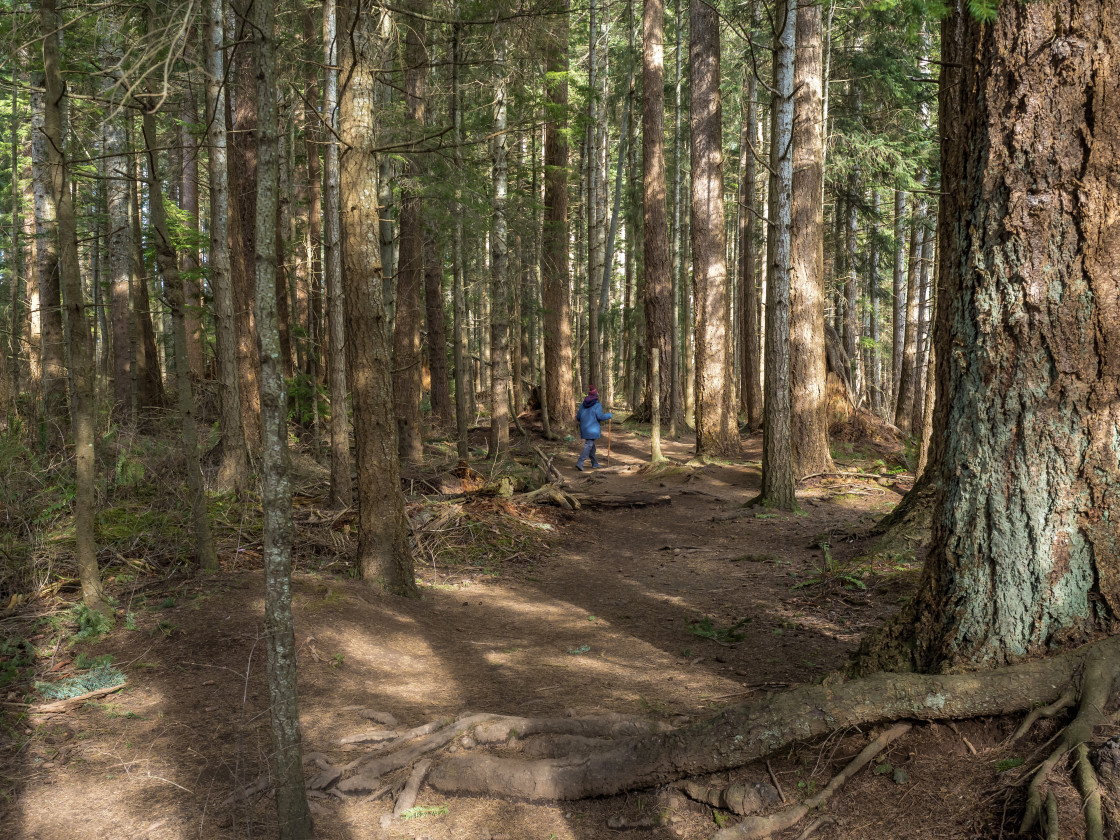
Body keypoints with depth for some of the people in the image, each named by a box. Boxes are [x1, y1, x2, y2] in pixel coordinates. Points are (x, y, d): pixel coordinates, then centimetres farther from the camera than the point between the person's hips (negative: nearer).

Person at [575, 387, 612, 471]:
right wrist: (609, 415, -1)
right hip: (593, 430, -7)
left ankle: (595, 463, 25)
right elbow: (600, 416, -17)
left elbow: (578, 418, 9)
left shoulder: (583, 405, 9)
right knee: (588, 446, -7)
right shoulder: (597, 405, -9)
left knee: (591, 445, 18)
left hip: (584, 429, 7)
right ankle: (579, 463, -19)